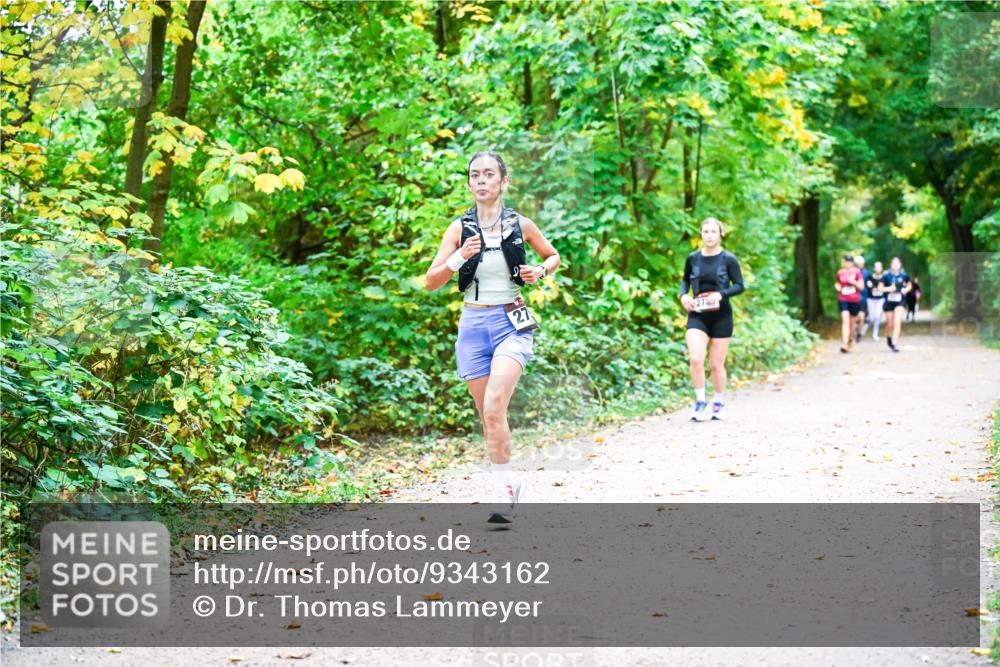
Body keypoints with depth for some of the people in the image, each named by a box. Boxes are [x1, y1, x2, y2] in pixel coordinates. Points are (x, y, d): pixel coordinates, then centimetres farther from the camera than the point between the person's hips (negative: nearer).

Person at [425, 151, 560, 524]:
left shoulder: (521, 225, 1)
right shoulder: (460, 228, 2)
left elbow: (554, 256, 18)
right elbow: (431, 282, -2)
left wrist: (540, 271, -4)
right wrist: (458, 259, -19)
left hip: (512, 324, -3)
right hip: (474, 325, 3)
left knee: (494, 407, -22)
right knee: (487, 416, 8)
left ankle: (503, 486, -15)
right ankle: (508, 487, 24)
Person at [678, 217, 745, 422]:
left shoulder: (728, 259, -5)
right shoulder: (693, 258, 4)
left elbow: (739, 286, -4)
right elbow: (685, 280, 18)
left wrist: (721, 294, -20)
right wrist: (683, 295, -2)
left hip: (721, 315, -2)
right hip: (697, 315, 2)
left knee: (716, 364, 5)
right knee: (695, 358, -16)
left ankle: (719, 404, 25)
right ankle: (700, 401, -1)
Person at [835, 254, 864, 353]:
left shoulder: (857, 272, -1)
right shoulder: (840, 273, 5)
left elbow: (861, 286, 0)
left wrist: (854, 282, -18)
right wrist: (837, 286, -2)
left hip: (855, 300, 0)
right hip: (843, 300, 0)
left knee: (852, 323, 10)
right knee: (845, 320, -17)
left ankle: (850, 344, 28)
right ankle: (844, 344, -27)